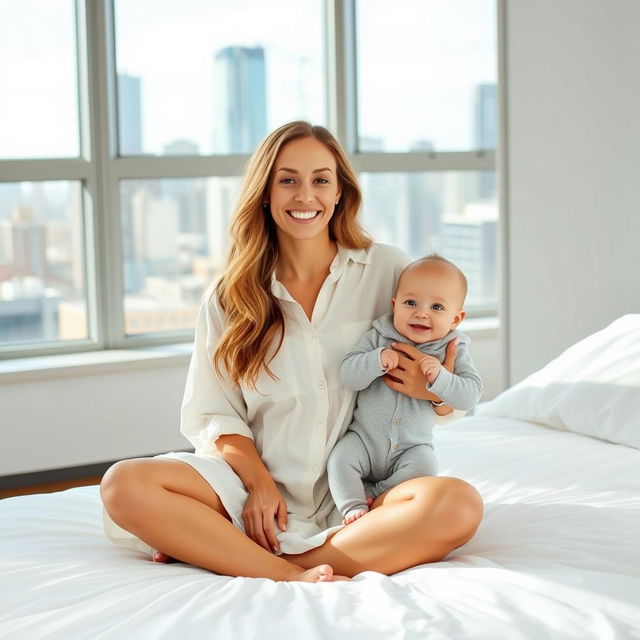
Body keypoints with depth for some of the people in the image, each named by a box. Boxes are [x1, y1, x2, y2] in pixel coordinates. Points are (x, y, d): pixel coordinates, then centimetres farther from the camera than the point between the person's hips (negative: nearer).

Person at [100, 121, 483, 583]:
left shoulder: (387, 270, 6)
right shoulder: (230, 296, 9)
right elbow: (214, 415, 5)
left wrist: (436, 391, -11)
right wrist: (259, 483, -13)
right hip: (256, 484, 0)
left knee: (459, 504, -32)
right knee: (124, 485, -23)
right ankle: (291, 576, -27)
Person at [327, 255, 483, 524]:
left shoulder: (453, 351, -6)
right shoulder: (378, 338, -6)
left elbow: (470, 395, -15)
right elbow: (348, 375, -13)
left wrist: (440, 377, -31)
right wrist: (377, 361, -30)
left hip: (412, 446, 0)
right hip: (364, 437, 0)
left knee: (424, 467, -27)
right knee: (340, 460, -23)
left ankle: (373, 495, -9)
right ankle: (354, 508, -11)